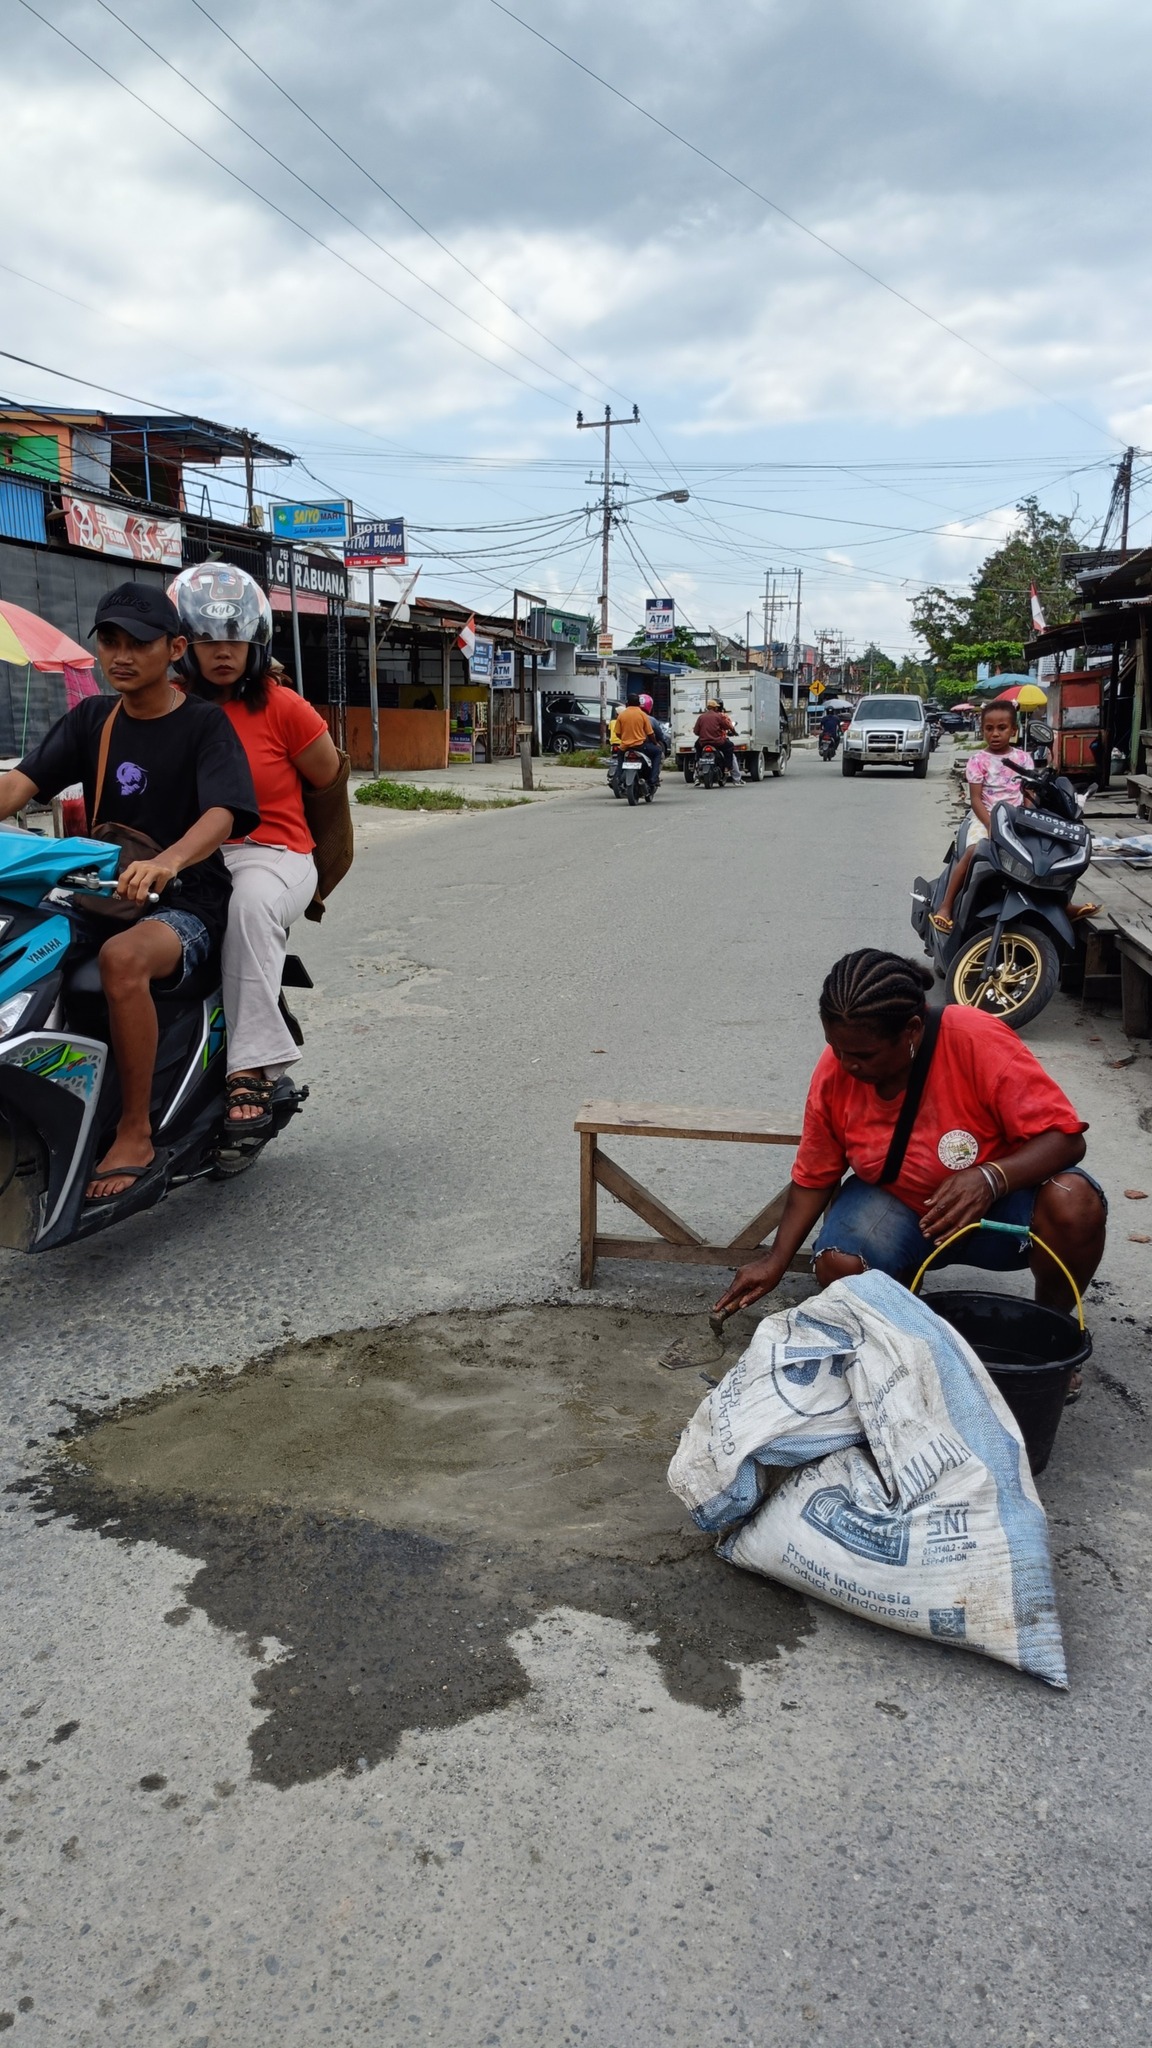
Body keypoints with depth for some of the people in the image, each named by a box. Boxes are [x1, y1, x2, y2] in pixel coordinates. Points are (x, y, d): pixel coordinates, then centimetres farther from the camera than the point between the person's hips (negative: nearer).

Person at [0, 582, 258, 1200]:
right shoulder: (89, 720, 12)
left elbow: (222, 814, -20)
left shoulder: (205, 724, -3)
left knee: (123, 958, -36)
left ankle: (135, 1134, -24)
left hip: (187, 901, -5)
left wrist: (165, 862, -41)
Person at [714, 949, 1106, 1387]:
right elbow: (814, 1178, -2)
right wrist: (776, 1261, -11)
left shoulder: (976, 1041, -28)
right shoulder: (834, 1071, -15)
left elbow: (1064, 1137, -25)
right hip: (897, 1206, 2)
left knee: (1073, 1201, -33)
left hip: (1002, 1198, -2)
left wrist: (990, 1177, -43)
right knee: (837, 1267, -28)